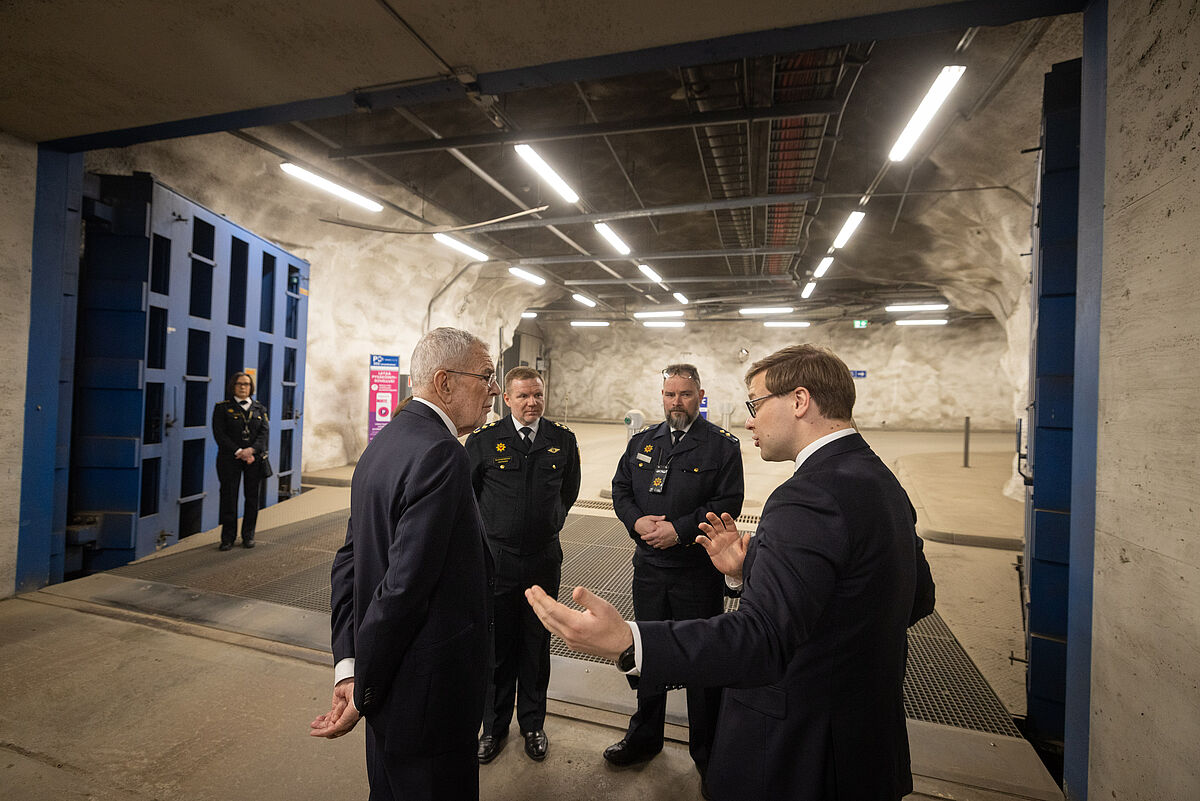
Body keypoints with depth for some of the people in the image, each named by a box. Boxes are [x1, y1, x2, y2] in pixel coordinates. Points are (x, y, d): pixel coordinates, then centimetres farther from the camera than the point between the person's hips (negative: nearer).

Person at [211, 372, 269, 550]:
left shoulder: (259, 408, 12)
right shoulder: (222, 407, 4)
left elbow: (264, 431, 2)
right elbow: (219, 434, -4)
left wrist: (251, 450, -14)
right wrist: (239, 452, -15)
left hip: (254, 458, 2)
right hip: (230, 458, -2)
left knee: (252, 496, 4)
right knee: (229, 496, -1)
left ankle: (248, 535, 15)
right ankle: (228, 537, 10)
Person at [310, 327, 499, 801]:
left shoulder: (384, 443, 5)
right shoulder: (440, 453, -26)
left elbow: (349, 561, 5)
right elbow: (405, 584, -27)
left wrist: (348, 664, 2)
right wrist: (363, 694, -15)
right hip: (429, 692, -9)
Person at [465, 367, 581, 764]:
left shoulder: (563, 440, -1)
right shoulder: (483, 440, -7)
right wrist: (486, 528, 8)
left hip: (544, 558, 2)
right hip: (496, 558, -1)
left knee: (537, 645, 16)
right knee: (497, 646, 13)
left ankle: (533, 724, 37)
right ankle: (494, 727, 35)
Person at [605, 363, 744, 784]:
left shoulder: (723, 445, -7)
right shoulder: (642, 442, 6)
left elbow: (728, 503, -13)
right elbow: (620, 489, 8)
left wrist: (679, 529, -20)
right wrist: (637, 521, -11)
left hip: (699, 571, -4)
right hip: (649, 567, 4)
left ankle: (706, 751, 33)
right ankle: (645, 735, 41)